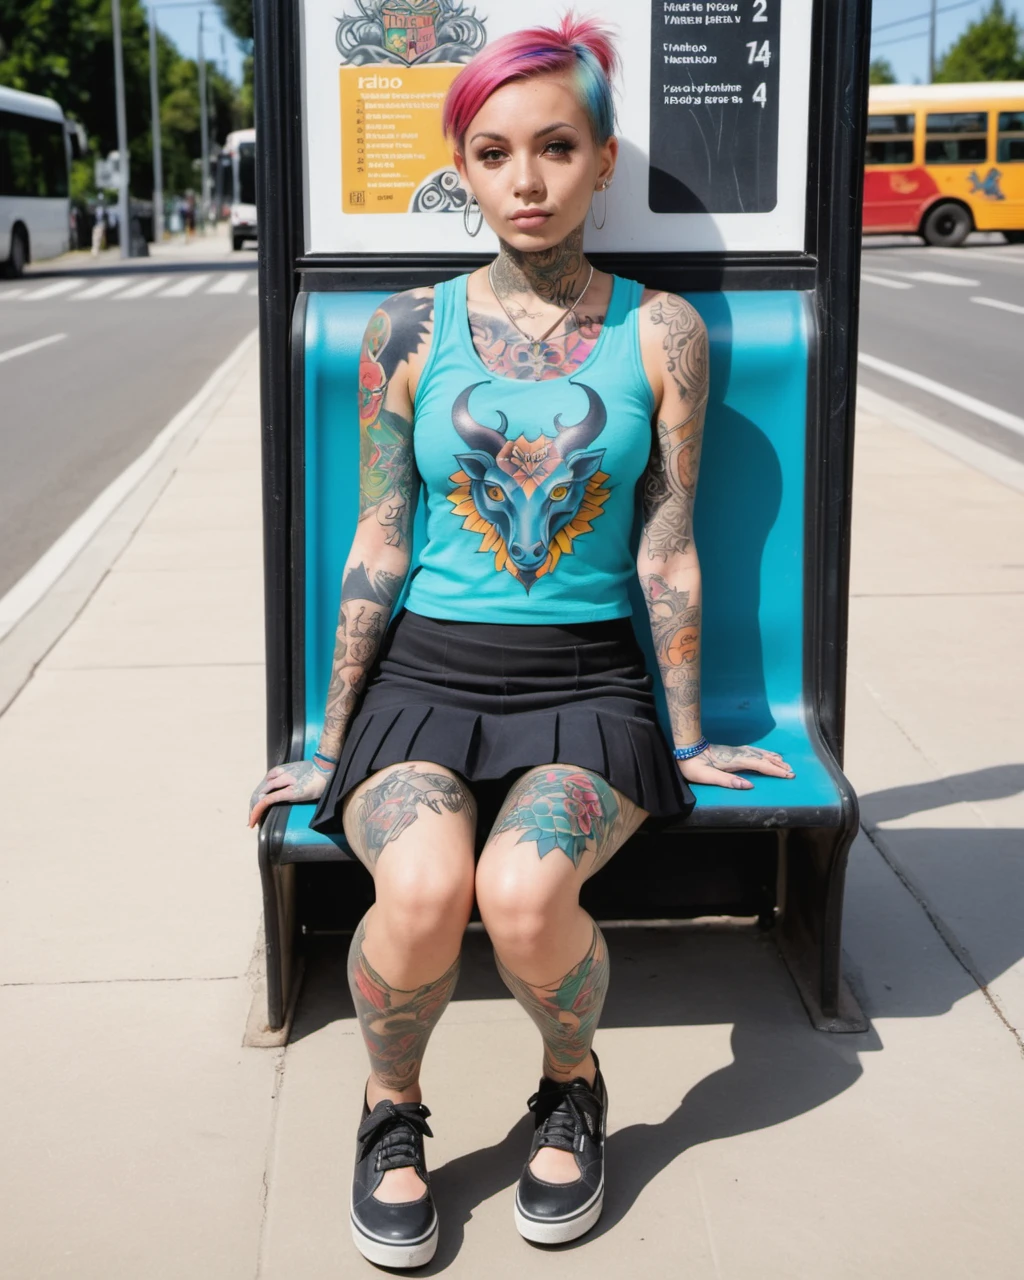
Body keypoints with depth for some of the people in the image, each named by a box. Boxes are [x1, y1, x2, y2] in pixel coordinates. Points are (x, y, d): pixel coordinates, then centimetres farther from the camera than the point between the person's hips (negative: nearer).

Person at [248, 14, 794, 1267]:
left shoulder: (658, 331, 2)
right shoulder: (410, 328, 3)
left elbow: (667, 552, 5)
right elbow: (379, 547, 6)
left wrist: (686, 740, 10)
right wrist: (333, 746, 8)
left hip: (586, 682, 0)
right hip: (424, 673, 1)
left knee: (523, 891, -31)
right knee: (422, 889, -31)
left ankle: (573, 1090, 4)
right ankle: (391, 1110, 2)